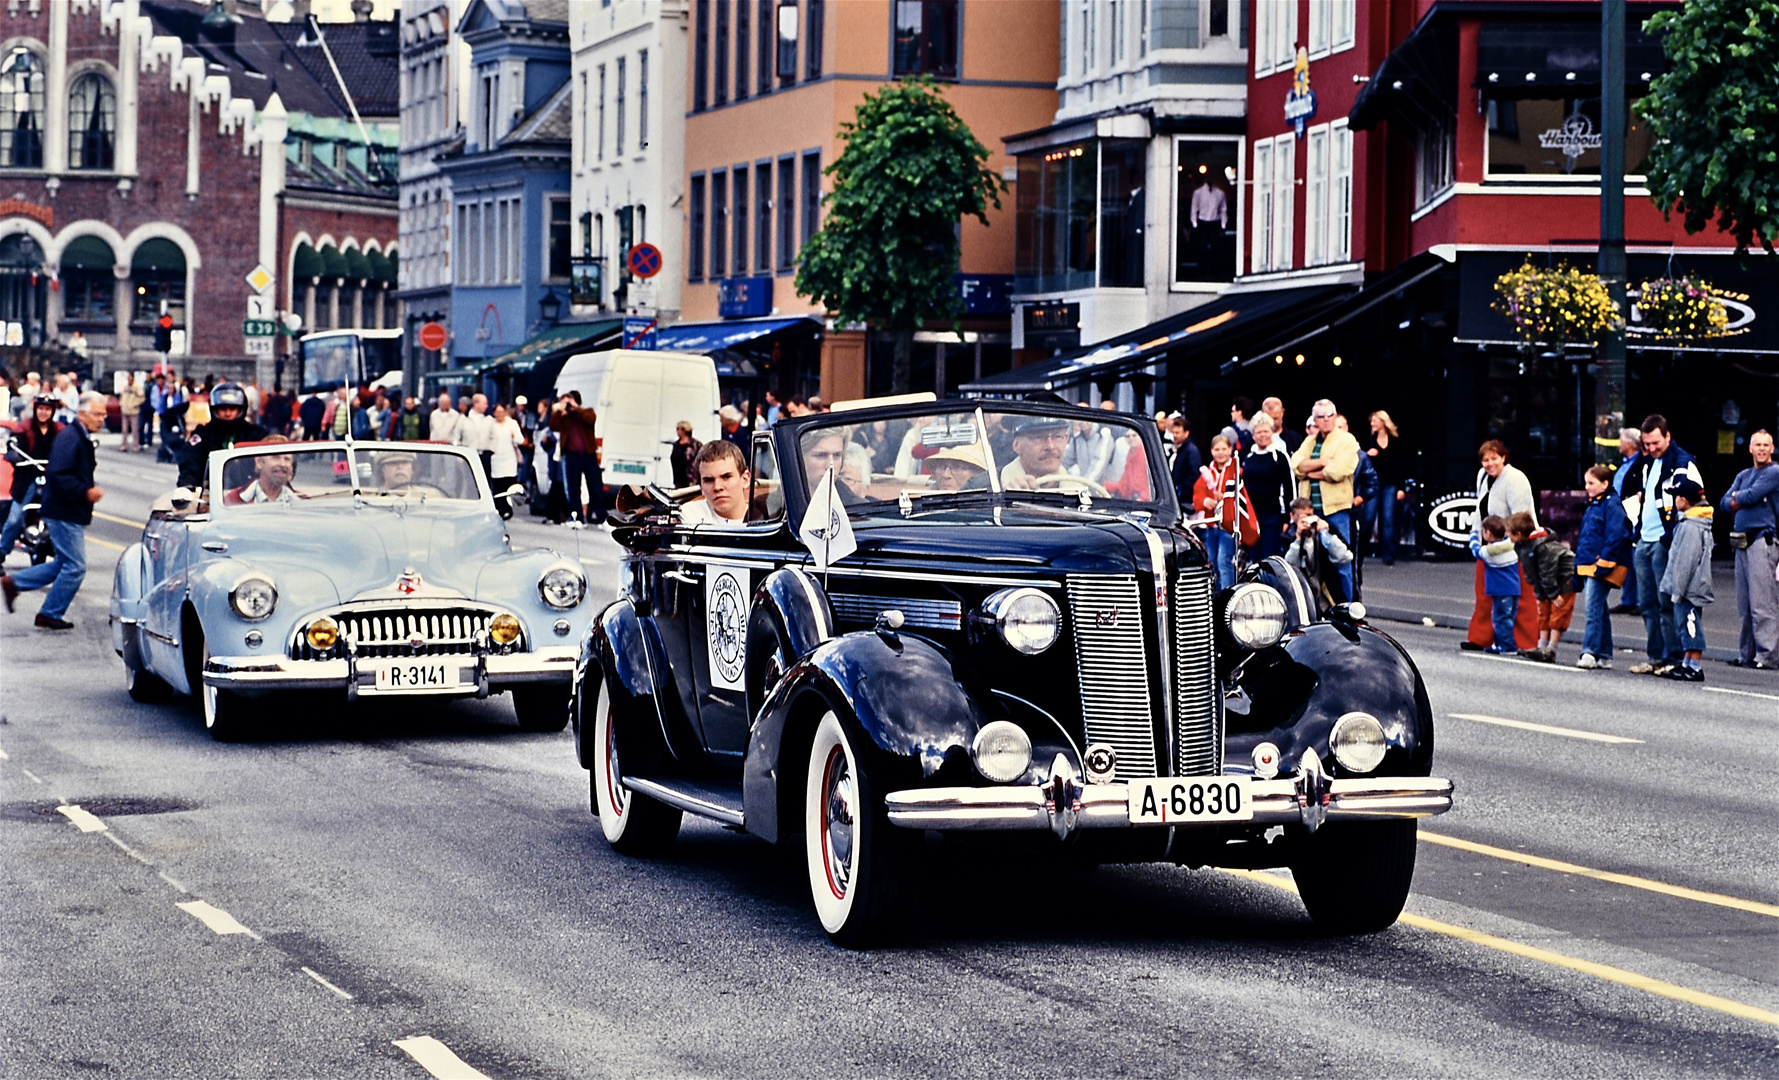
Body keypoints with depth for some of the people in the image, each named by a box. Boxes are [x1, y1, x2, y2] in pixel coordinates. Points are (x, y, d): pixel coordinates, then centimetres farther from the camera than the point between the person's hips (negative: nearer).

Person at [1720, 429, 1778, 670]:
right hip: (1742, 542, 8)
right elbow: (1726, 503, 13)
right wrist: (1742, 500, -6)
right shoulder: (1743, 476, 22)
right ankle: (1747, 654, 15)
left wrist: (1737, 498, 7)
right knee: (1744, 605, 10)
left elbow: (1753, 495, -12)